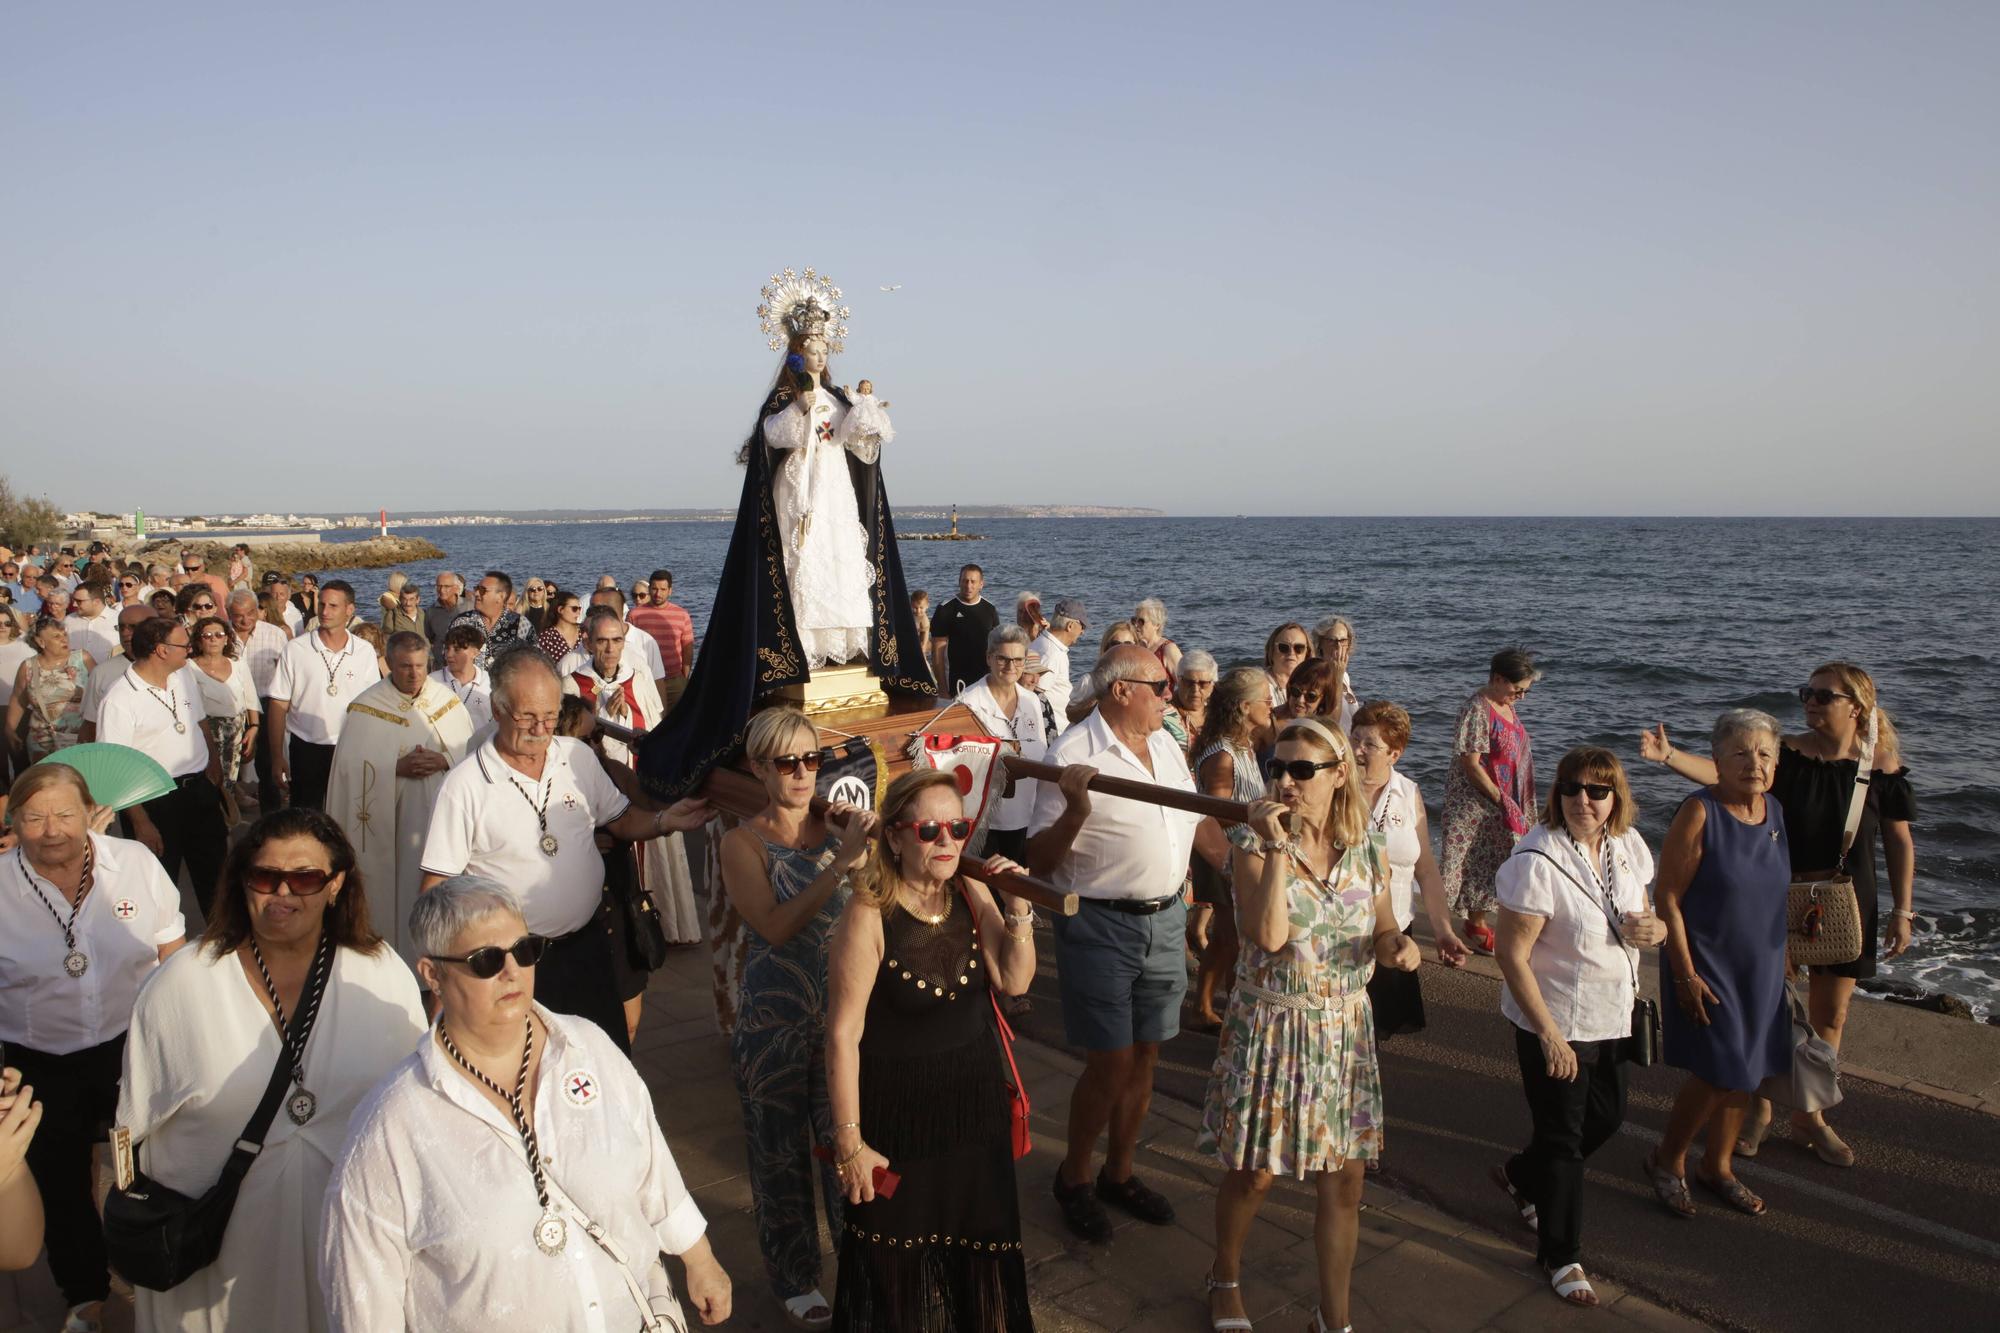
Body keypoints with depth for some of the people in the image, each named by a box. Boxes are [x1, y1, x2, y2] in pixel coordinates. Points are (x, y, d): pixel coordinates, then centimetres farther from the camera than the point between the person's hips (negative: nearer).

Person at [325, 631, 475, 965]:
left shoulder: (447, 700, 4)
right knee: (394, 887, 3)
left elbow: (470, 750, 3)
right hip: (389, 818, -2)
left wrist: (444, 759, -16)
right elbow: (352, 763, -8)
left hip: (439, 811, 2)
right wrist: (397, 767, -19)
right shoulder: (369, 706, -3)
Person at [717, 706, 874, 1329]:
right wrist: (842, 862, -29)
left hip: (843, 1011, 2)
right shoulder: (743, 842, -9)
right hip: (774, 1016, -2)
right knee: (781, 1152, 13)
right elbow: (776, 926, -22)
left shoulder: (839, 825, 1)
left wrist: (871, 843, -17)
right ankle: (795, 1279, 34)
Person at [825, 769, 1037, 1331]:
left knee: (980, 1234, 21)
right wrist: (849, 1140, -15)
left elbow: (1014, 981, -3)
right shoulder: (869, 914, -23)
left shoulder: (971, 891, -7)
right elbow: (843, 1035, -19)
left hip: (975, 1095, 5)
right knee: (898, 1259, 13)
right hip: (898, 1106, -5)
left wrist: (1018, 910, -18)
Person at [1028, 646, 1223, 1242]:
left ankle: (1119, 1173, 33)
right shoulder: (1073, 755, -15)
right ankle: (1073, 1177, 22)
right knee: (1111, 1063, -1)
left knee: (1144, 1057, 14)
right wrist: (1075, 812, -32)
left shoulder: (1166, 745, 8)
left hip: (1165, 919, 7)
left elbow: (1197, 823, 19)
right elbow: (1038, 861, -15)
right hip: (1101, 925, -7)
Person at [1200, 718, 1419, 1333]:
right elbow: (1268, 935, -27)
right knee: (1253, 1173, 10)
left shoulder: (1368, 850, -2)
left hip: (1345, 1029, 3)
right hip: (1271, 1026, -3)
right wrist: (1277, 846, -29)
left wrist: (1399, 945, -13)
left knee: (1344, 1182, 11)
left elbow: (1381, 935, 9)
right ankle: (1225, 1278, 39)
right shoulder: (1253, 844, -14)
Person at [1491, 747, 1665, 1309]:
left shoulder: (1629, 846, -4)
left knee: (1606, 1117, 22)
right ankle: (1561, 1256, 30)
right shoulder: (1538, 861, -26)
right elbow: (1512, 956, -23)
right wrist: (1549, 1036, -23)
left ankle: (1518, 1176, 48)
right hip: (1555, 1024, -7)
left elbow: (1643, 915, 12)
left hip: (1611, 1018, 7)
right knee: (1562, 1137, 8)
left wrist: (1654, 929, -12)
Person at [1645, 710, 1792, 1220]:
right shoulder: (1700, 813, -18)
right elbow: (1667, 897, -17)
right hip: (1706, 967, -6)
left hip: (1761, 969, 7)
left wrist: (1782, 963, 15)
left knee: (1745, 1075, 14)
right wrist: (1685, 974, -18)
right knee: (1717, 1073, -6)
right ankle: (1667, 1160, 18)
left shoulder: (1775, 812, 3)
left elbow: (1774, 892, 14)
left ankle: (1718, 1166, 34)